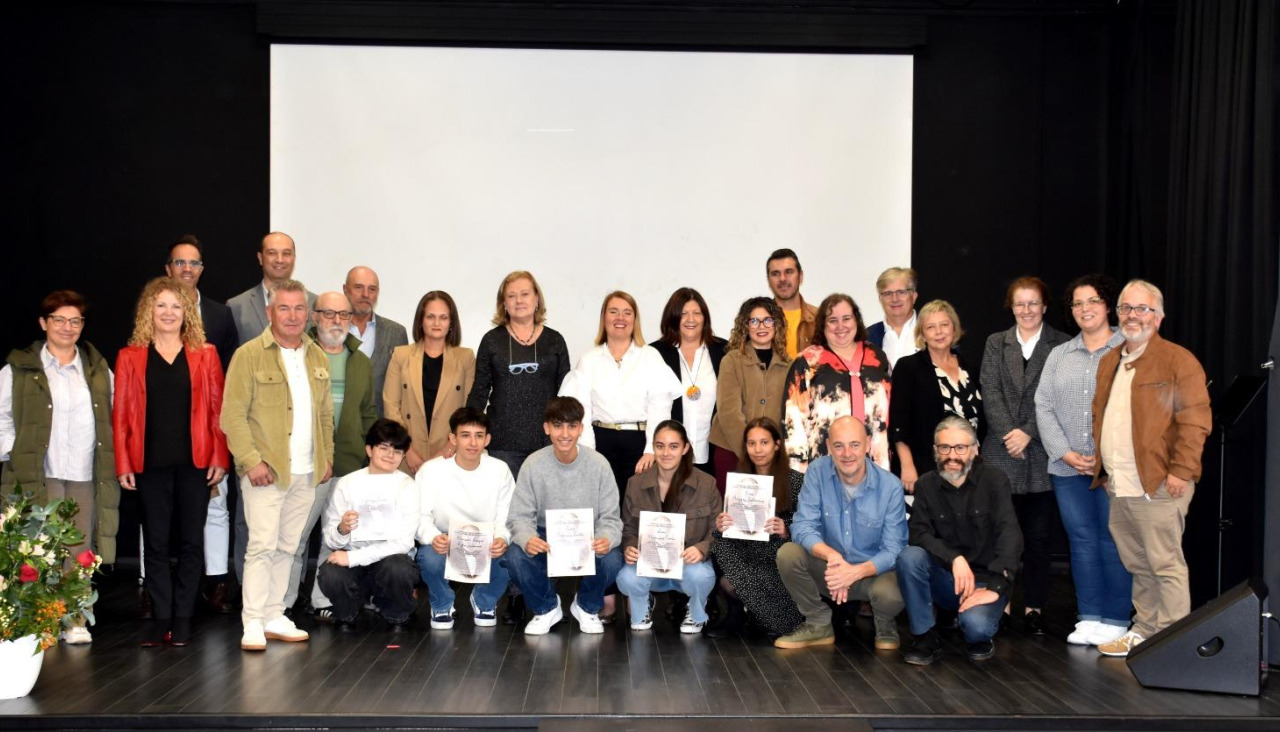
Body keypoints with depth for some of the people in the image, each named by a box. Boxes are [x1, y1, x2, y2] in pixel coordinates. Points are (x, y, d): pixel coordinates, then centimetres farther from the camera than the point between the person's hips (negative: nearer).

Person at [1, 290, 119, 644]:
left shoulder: (99, 370, 14)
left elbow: (112, 417, 18)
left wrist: (110, 462, 9)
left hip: (87, 476, 3)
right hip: (39, 475, -3)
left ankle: (76, 621, 9)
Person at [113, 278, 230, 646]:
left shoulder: (205, 355, 6)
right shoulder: (131, 357, 6)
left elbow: (218, 409, 3)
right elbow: (121, 413, 3)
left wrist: (220, 458, -4)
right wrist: (123, 464, -3)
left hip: (195, 462, 0)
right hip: (151, 463, 0)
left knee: (191, 541, 4)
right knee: (155, 542, 5)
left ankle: (183, 619, 12)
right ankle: (161, 618, 12)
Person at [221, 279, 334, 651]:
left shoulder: (317, 358, 13)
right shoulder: (249, 355, -6)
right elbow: (233, 415, -10)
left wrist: (327, 456, 11)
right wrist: (251, 461, -17)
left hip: (306, 473, 6)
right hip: (265, 471, -6)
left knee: (287, 547, 11)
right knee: (262, 546, -7)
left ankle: (274, 618, 20)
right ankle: (252, 624, 1)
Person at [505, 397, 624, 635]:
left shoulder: (598, 464, -12)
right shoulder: (534, 464, -12)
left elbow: (610, 517, -9)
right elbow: (520, 516, -9)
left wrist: (606, 539, -34)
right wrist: (527, 538, -34)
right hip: (546, 537, 1)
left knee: (612, 560, -32)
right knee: (515, 557, -30)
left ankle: (586, 607, 5)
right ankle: (546, 608, 3)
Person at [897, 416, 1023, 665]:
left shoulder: (994, 481, -7)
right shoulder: (926, 485, 1)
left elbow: (1010, 536, -18)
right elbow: (920, 534, -11)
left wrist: (994, 588, -28)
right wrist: (954, 559, -29)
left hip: (984, 581, -3)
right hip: (945, 579, 3)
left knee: (975, 624, -34)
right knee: (909, 557, -27)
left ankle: (981, 639, 6)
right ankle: (926, 637, -10)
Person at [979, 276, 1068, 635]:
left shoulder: (1062, 345, 2)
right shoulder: (996, 344, 11)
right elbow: (990, 394, 3)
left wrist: (1028, 433, -12)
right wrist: (1009, 434, -9)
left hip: (1042, 454, -2)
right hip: (1001, 454, 2)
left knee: (1039, 535, 3)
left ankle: (1034, 606, 12)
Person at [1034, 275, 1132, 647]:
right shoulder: (1059, 355, 15)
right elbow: (1044, 407, 8)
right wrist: (1065, 453, -4)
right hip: (1068, 467, 4)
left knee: (1113, 541, -2)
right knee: (1081, 540, 6)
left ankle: (1115, 620, 7)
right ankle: (1089, 617, 13)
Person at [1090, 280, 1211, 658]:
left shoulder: (1178, 360, -5)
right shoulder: (1108, 363, 19)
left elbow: (1195, 420, -12)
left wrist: (1180, 471, -17)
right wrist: (1100, 464, 17)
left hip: (1157, 486, -7)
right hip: (1118, 487, 7)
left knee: (1165, 564, -3)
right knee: (1138, 565, 14)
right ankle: (1144, 630, 24)